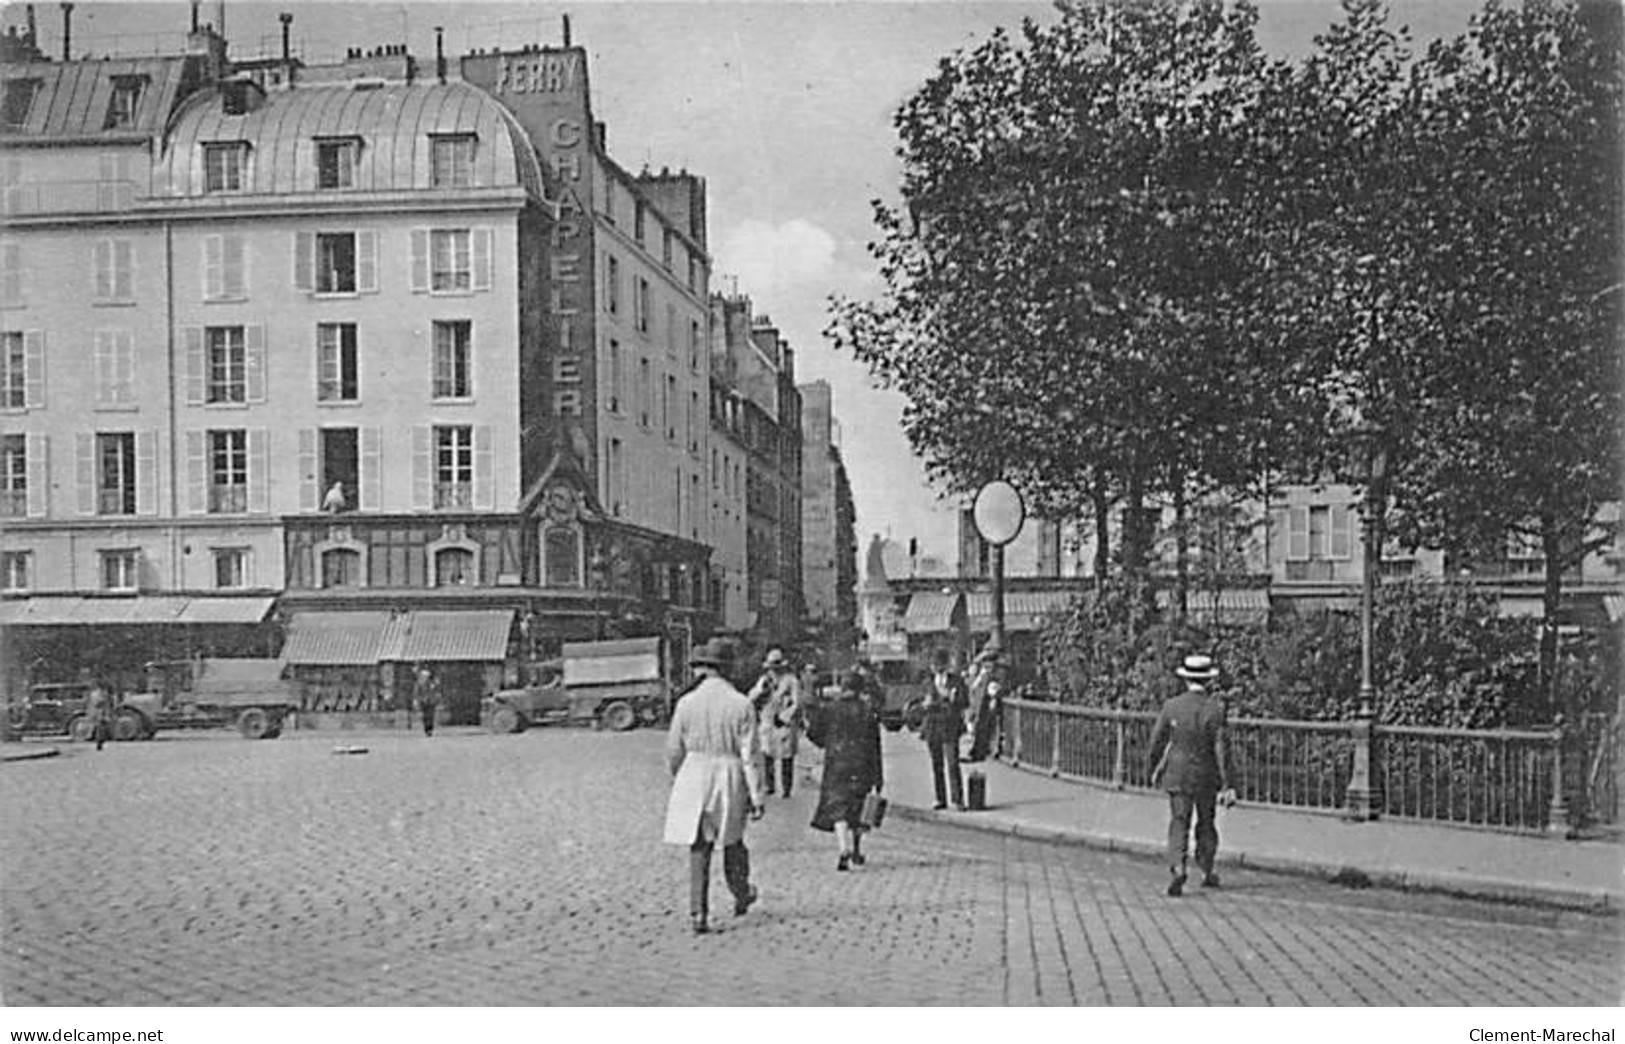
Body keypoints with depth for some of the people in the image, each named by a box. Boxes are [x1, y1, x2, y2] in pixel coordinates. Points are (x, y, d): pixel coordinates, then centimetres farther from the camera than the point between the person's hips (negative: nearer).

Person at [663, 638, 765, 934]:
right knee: (732, 841, 21)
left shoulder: (687, 703, -6)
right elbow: (750, 756, -9)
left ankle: (698, 914, 2)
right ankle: (741, 894, 40)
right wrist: (756, 796, -5)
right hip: (731, 780, 0)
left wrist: (677, 777, 23)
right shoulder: (741, 704, -8)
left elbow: (674, 751, 3)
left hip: (694, 779, 0)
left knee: (698, 850, 6)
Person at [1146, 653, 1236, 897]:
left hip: (1177, 774, 0)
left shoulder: (1171, 706, -7)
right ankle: (1207, 872, 28)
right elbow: (1221, 748, -14)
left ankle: (1177, 869, -18)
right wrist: (1226, 784, -11)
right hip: (1206, 776, 0)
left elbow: (1157, 741, 0)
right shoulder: (1215, 708, -12)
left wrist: (1154, 769, 16)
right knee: (1206, 823, 17)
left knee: (1179, 824, 2)